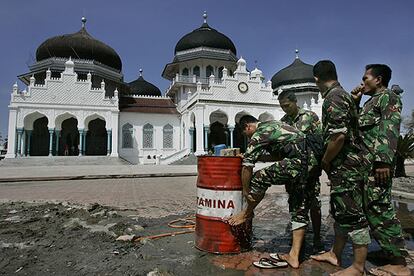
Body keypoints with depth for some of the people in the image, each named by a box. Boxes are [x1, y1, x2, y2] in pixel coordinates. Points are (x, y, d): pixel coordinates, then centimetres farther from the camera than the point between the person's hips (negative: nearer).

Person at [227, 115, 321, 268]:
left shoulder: (259, 134, -3)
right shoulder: (271, 125, 25)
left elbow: (247, 164, -9)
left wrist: (245, 190, 0)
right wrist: (258, 156, 37)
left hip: (298, 161, -10)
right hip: (310, 162, 10)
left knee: (259, 178, -5)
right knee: (299, 209, 10)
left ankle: (247, 213, 18)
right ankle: (294, 256, 15)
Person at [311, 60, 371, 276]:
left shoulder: (333, 99, -15)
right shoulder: (343, 94, 17)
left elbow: (338, 136, -25)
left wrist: (325, 161, -10)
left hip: (346, 165, -11)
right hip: (350, 163, 11)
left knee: (352, 214, -2)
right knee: (340, 212, 17)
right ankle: (335, 254, 29)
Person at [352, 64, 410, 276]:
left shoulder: (388, 97, -3)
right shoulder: (372, 101, 24)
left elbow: (390, 130, -16)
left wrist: (384, 161, -25)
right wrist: (355, 103, 19)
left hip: (377, 163, -9)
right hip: (367, 162, 9)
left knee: (379, 207, -10)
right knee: (373, 207, 12)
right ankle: (388, 251, 23)